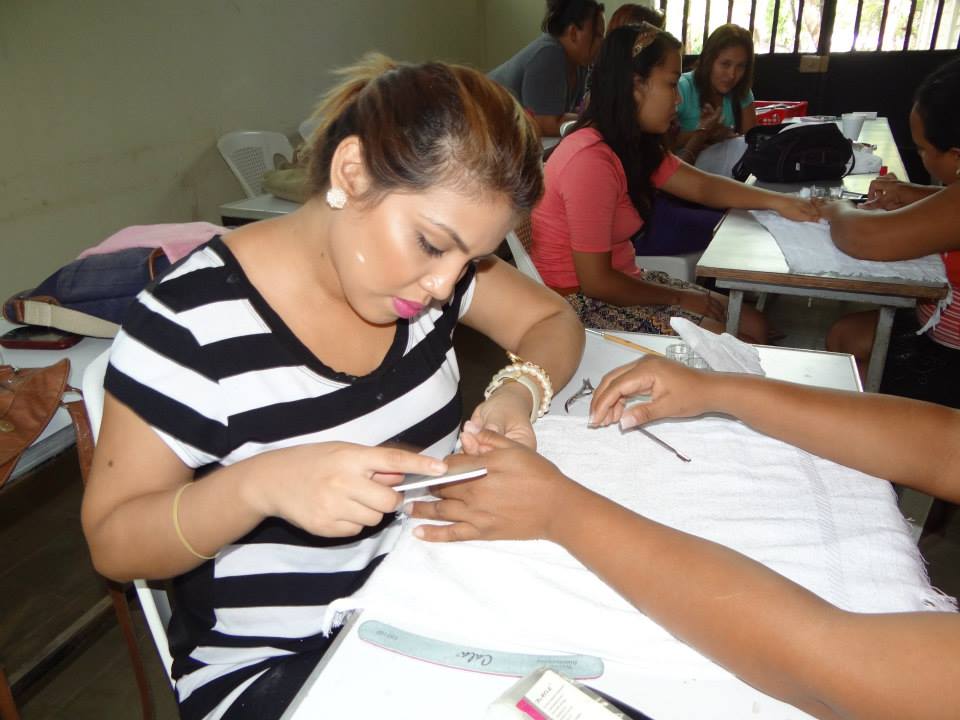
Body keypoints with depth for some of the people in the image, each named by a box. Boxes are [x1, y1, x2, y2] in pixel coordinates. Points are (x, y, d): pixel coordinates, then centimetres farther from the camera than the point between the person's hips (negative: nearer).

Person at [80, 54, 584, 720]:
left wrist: (518, 392, -17)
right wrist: (260, 484, -32)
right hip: (269, 665, -4)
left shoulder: (424, 259, -8)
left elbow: (553, 320, 4)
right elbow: (112, 544, -14)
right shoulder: (193, 322, -22)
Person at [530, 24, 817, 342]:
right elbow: (596, 282, -24)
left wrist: (777, 201, -2)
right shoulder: (591, 160, -25)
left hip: (615, 280, 9)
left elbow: (703, 186, 12)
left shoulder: (632, 144, 5)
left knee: (754, 325, 8)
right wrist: (680, 299, -11)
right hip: (582, 301, -9)